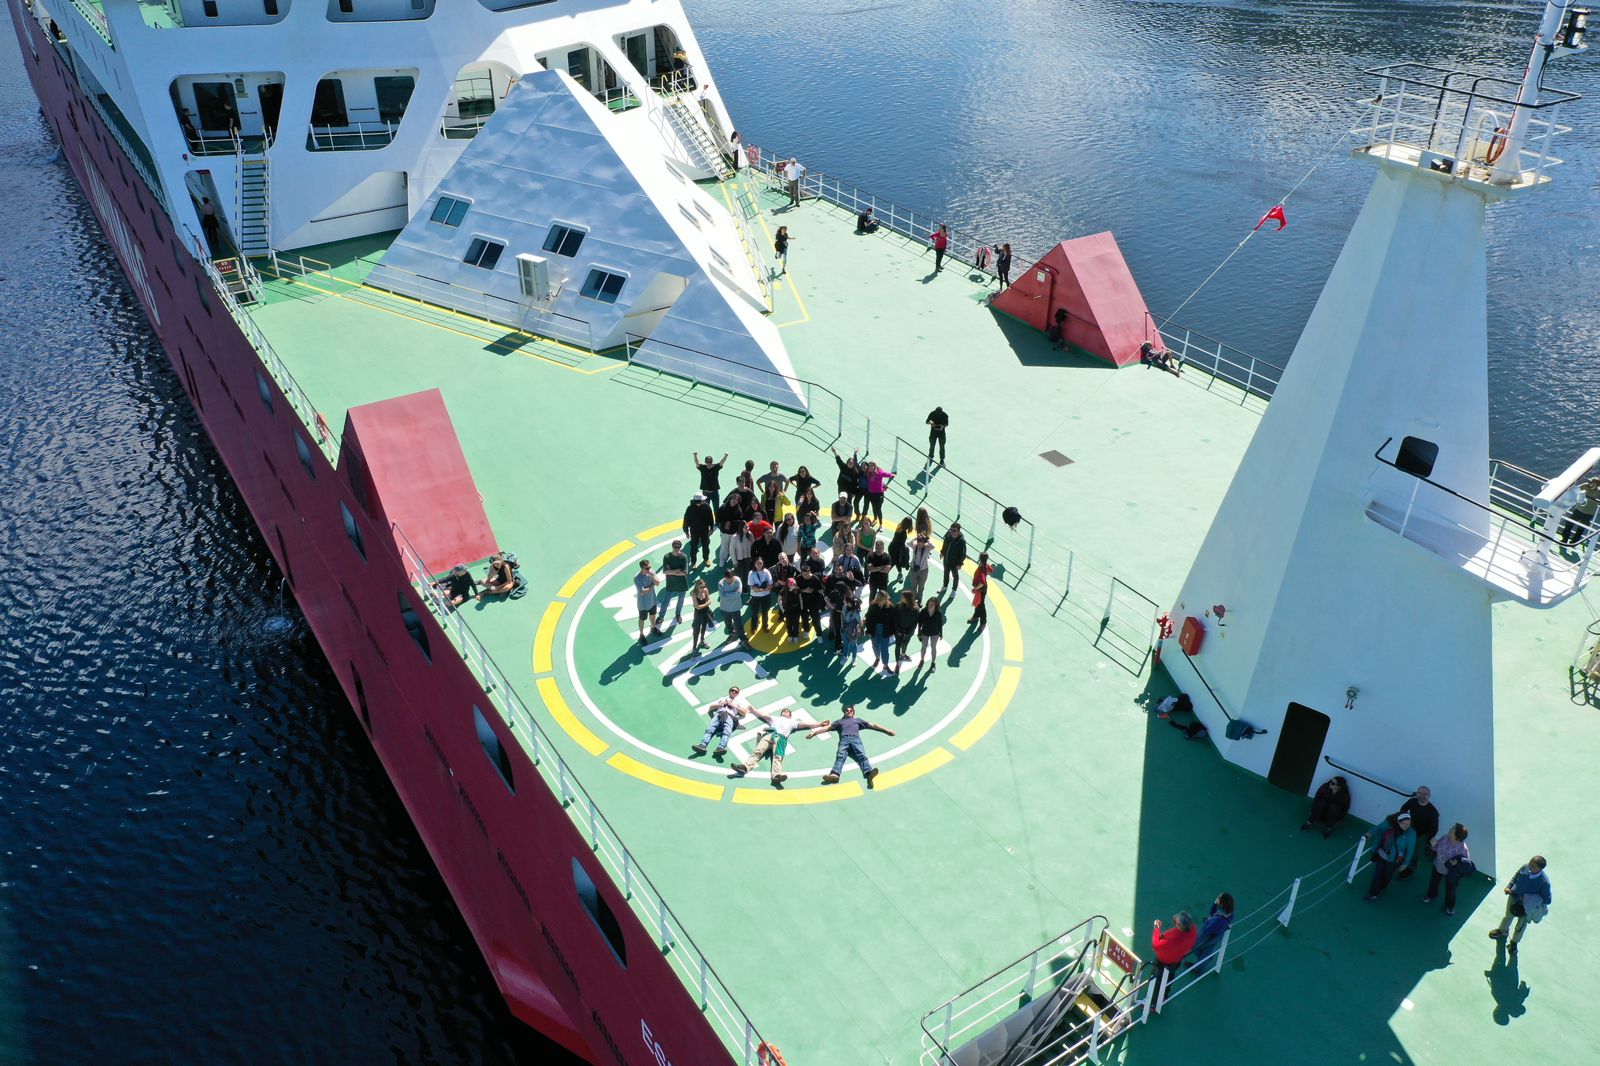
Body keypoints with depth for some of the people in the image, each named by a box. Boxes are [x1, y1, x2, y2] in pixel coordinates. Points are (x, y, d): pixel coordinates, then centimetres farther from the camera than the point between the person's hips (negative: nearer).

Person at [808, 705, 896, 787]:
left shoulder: (858, 720, 39)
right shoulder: (839, 721, 39)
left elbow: (873, 726, 32)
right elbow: (827, 728, 28)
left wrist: (887, 730, 23)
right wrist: (814, 732, 15)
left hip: (856, 739, 0)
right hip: (844, 740, 0)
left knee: (862, 756, -31)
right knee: (840, 756, -32)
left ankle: (869, 774, -58)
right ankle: (834, 774, -59)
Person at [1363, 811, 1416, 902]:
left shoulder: (1411, 833, -25)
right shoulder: (1389, 823, -21)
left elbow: (1410, 849, -13)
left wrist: (1405, 863, -6)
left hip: (1393, 859, -1)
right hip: (1381, 854, 1)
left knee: (1387, 876, 21)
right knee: (1377, 874, 13)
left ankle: (1380, 889, 49)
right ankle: (1373, 894, 32)